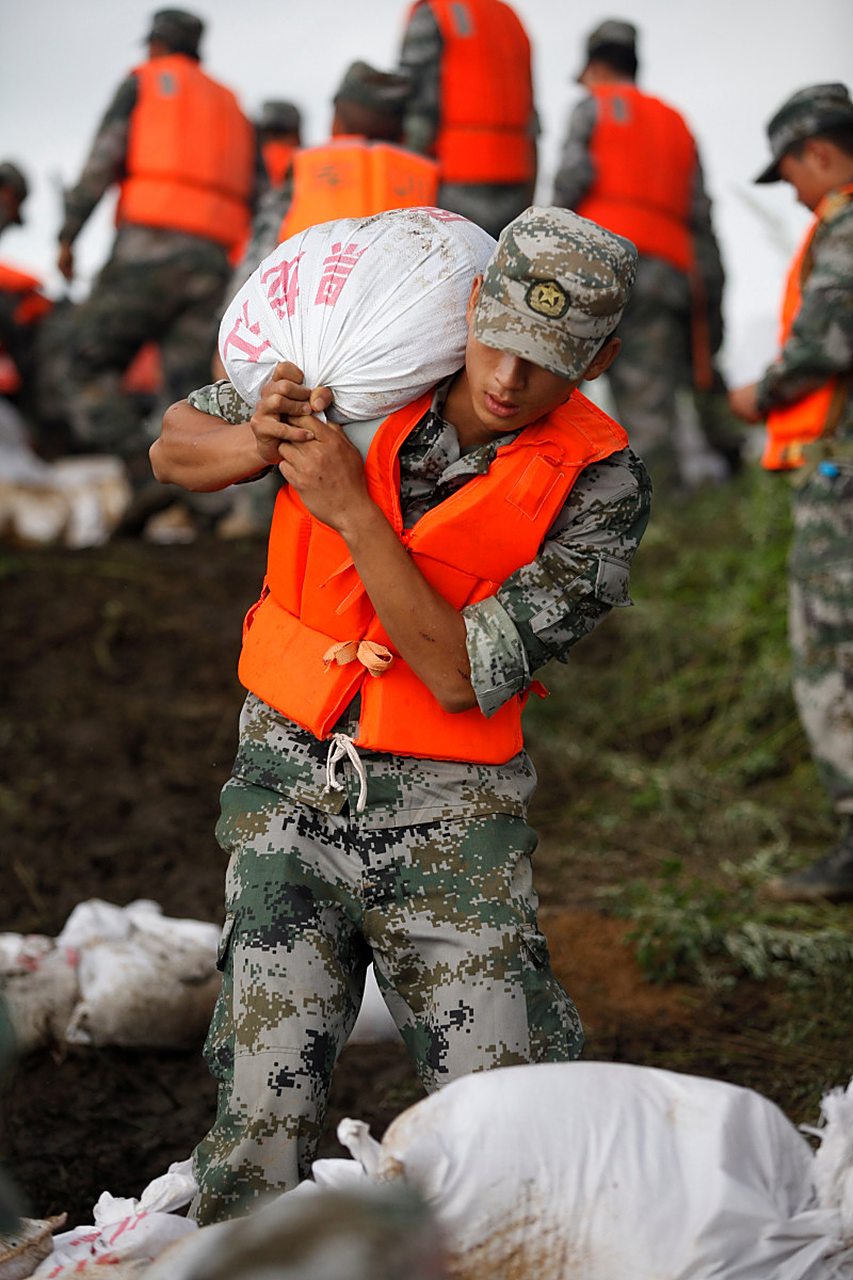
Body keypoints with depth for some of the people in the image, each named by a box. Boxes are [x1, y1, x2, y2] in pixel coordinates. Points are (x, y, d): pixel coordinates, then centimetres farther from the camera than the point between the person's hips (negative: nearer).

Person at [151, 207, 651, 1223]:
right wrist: (260, 441, -14)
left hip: (446, 812, -1)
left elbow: (462, 674, -17)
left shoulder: (598, 489, -10)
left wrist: (351, 510, -24)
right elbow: (172, 452, 8)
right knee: (266, 1110, -3)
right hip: (292, 785, 1)